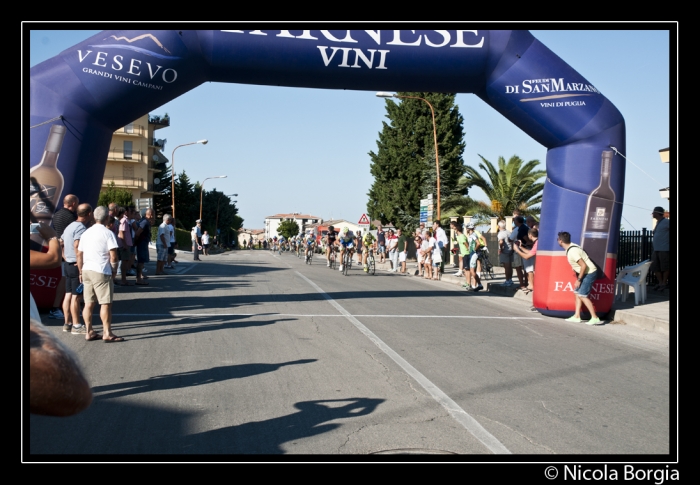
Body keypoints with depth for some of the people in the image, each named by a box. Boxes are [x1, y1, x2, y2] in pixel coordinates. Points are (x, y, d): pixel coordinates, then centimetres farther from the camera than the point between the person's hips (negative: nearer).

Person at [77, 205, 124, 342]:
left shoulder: (86, 233, 13)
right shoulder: (108, 233, -7)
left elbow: (79, 254, 15)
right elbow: (113, 256, -13)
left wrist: (81, 271, 22)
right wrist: (114, 270, 1)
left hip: (86, 270, 7)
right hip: (101, 271, -7)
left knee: (89, 303, 11)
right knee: (106, 303, -2)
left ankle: (89, 332, 15)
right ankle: (107, 333, -1)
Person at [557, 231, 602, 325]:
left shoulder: (572, 251, -24)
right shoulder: (571, 246, 6)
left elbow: (584, 266, -25)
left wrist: (579, 280, -18)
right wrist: (578, 277, 20)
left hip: (589, 273, -10)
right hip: (586, 273, 10)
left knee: (582, 295, -9)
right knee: (577, 293, 11)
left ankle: (595, 318, -7)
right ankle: (576, 316, 15)